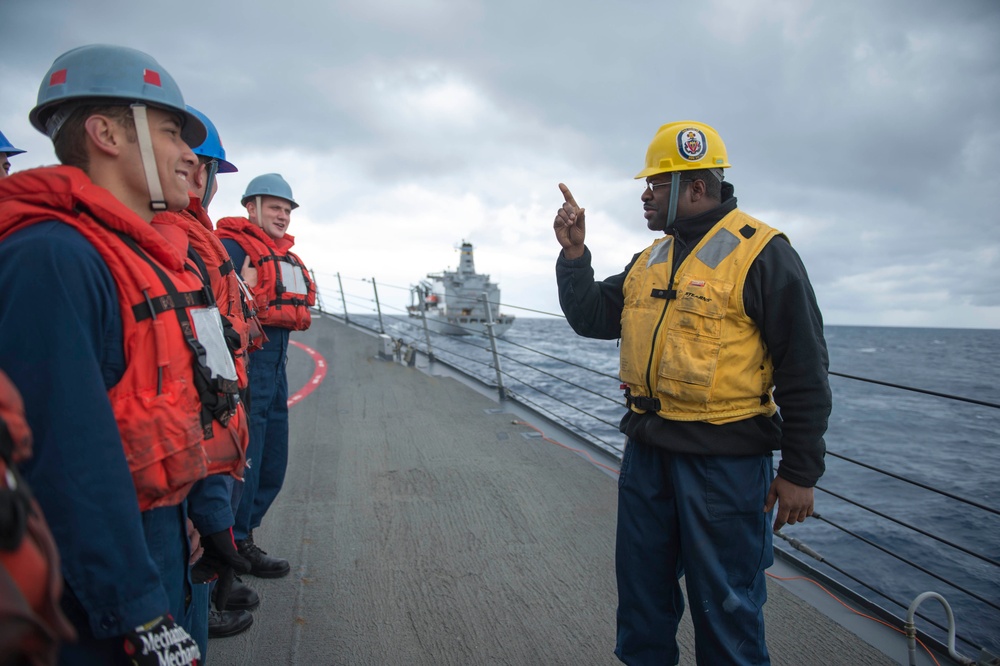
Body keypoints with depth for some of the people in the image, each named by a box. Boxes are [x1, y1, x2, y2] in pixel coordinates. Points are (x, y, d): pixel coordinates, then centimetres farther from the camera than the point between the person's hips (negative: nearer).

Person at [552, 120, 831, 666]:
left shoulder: (761, 254, -10)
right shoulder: (648, 261, 12)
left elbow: (803, 370, -10)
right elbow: (591, 318, 13)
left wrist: (800, 472, -10)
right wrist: (574, 254, -1)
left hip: (724, 461, -7)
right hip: (646, 451, 7)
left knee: (725, 605, 8)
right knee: (641, 586, 20)